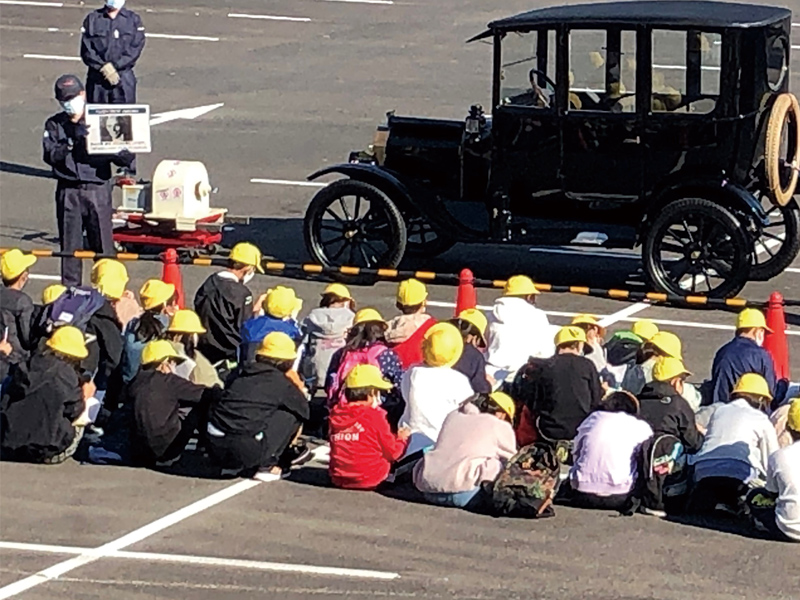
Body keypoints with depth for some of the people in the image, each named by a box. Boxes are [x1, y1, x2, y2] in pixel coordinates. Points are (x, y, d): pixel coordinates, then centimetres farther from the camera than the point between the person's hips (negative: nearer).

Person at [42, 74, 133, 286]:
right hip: (68, 191, 1)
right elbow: (50, 155, -9)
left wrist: (120, 155, -21)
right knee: (70, 245, 6)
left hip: (98, 189, -1)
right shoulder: (55, 125, 7)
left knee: (103, 245, 0)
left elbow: (126, 158, 3)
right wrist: (71, 141, -23)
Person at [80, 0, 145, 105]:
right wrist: (104, 67, -15)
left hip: (124, 79, -1)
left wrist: (115, 66, -14)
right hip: (97, 79, 1)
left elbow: (135, 49, -4)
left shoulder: (133, 20, 6)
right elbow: (86, 50, -2)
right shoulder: (92, 19, 5)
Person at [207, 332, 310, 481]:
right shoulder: (280, 382, 3)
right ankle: (265, 466, 5)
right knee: (292, 415, 10)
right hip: (245, 451, -6)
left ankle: (233, 466, 21)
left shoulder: (239, 372, 16)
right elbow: (304, 409, 13)